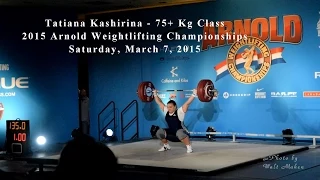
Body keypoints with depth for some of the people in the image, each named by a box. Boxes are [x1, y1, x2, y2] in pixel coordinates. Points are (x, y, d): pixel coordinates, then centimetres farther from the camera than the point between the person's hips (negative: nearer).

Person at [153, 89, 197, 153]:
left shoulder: (179, 112, -16)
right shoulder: (166, 111, -1)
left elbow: (187, 103, -23)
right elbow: (159, 102, 10)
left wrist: (194, 94, -30)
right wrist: (155, 94, 15)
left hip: (181, 131, -6)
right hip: (171, 132, 6)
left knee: (179, 133, -39)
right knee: (159, 132, -13)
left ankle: (189, 146, -20)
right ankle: (166, 146, 10)